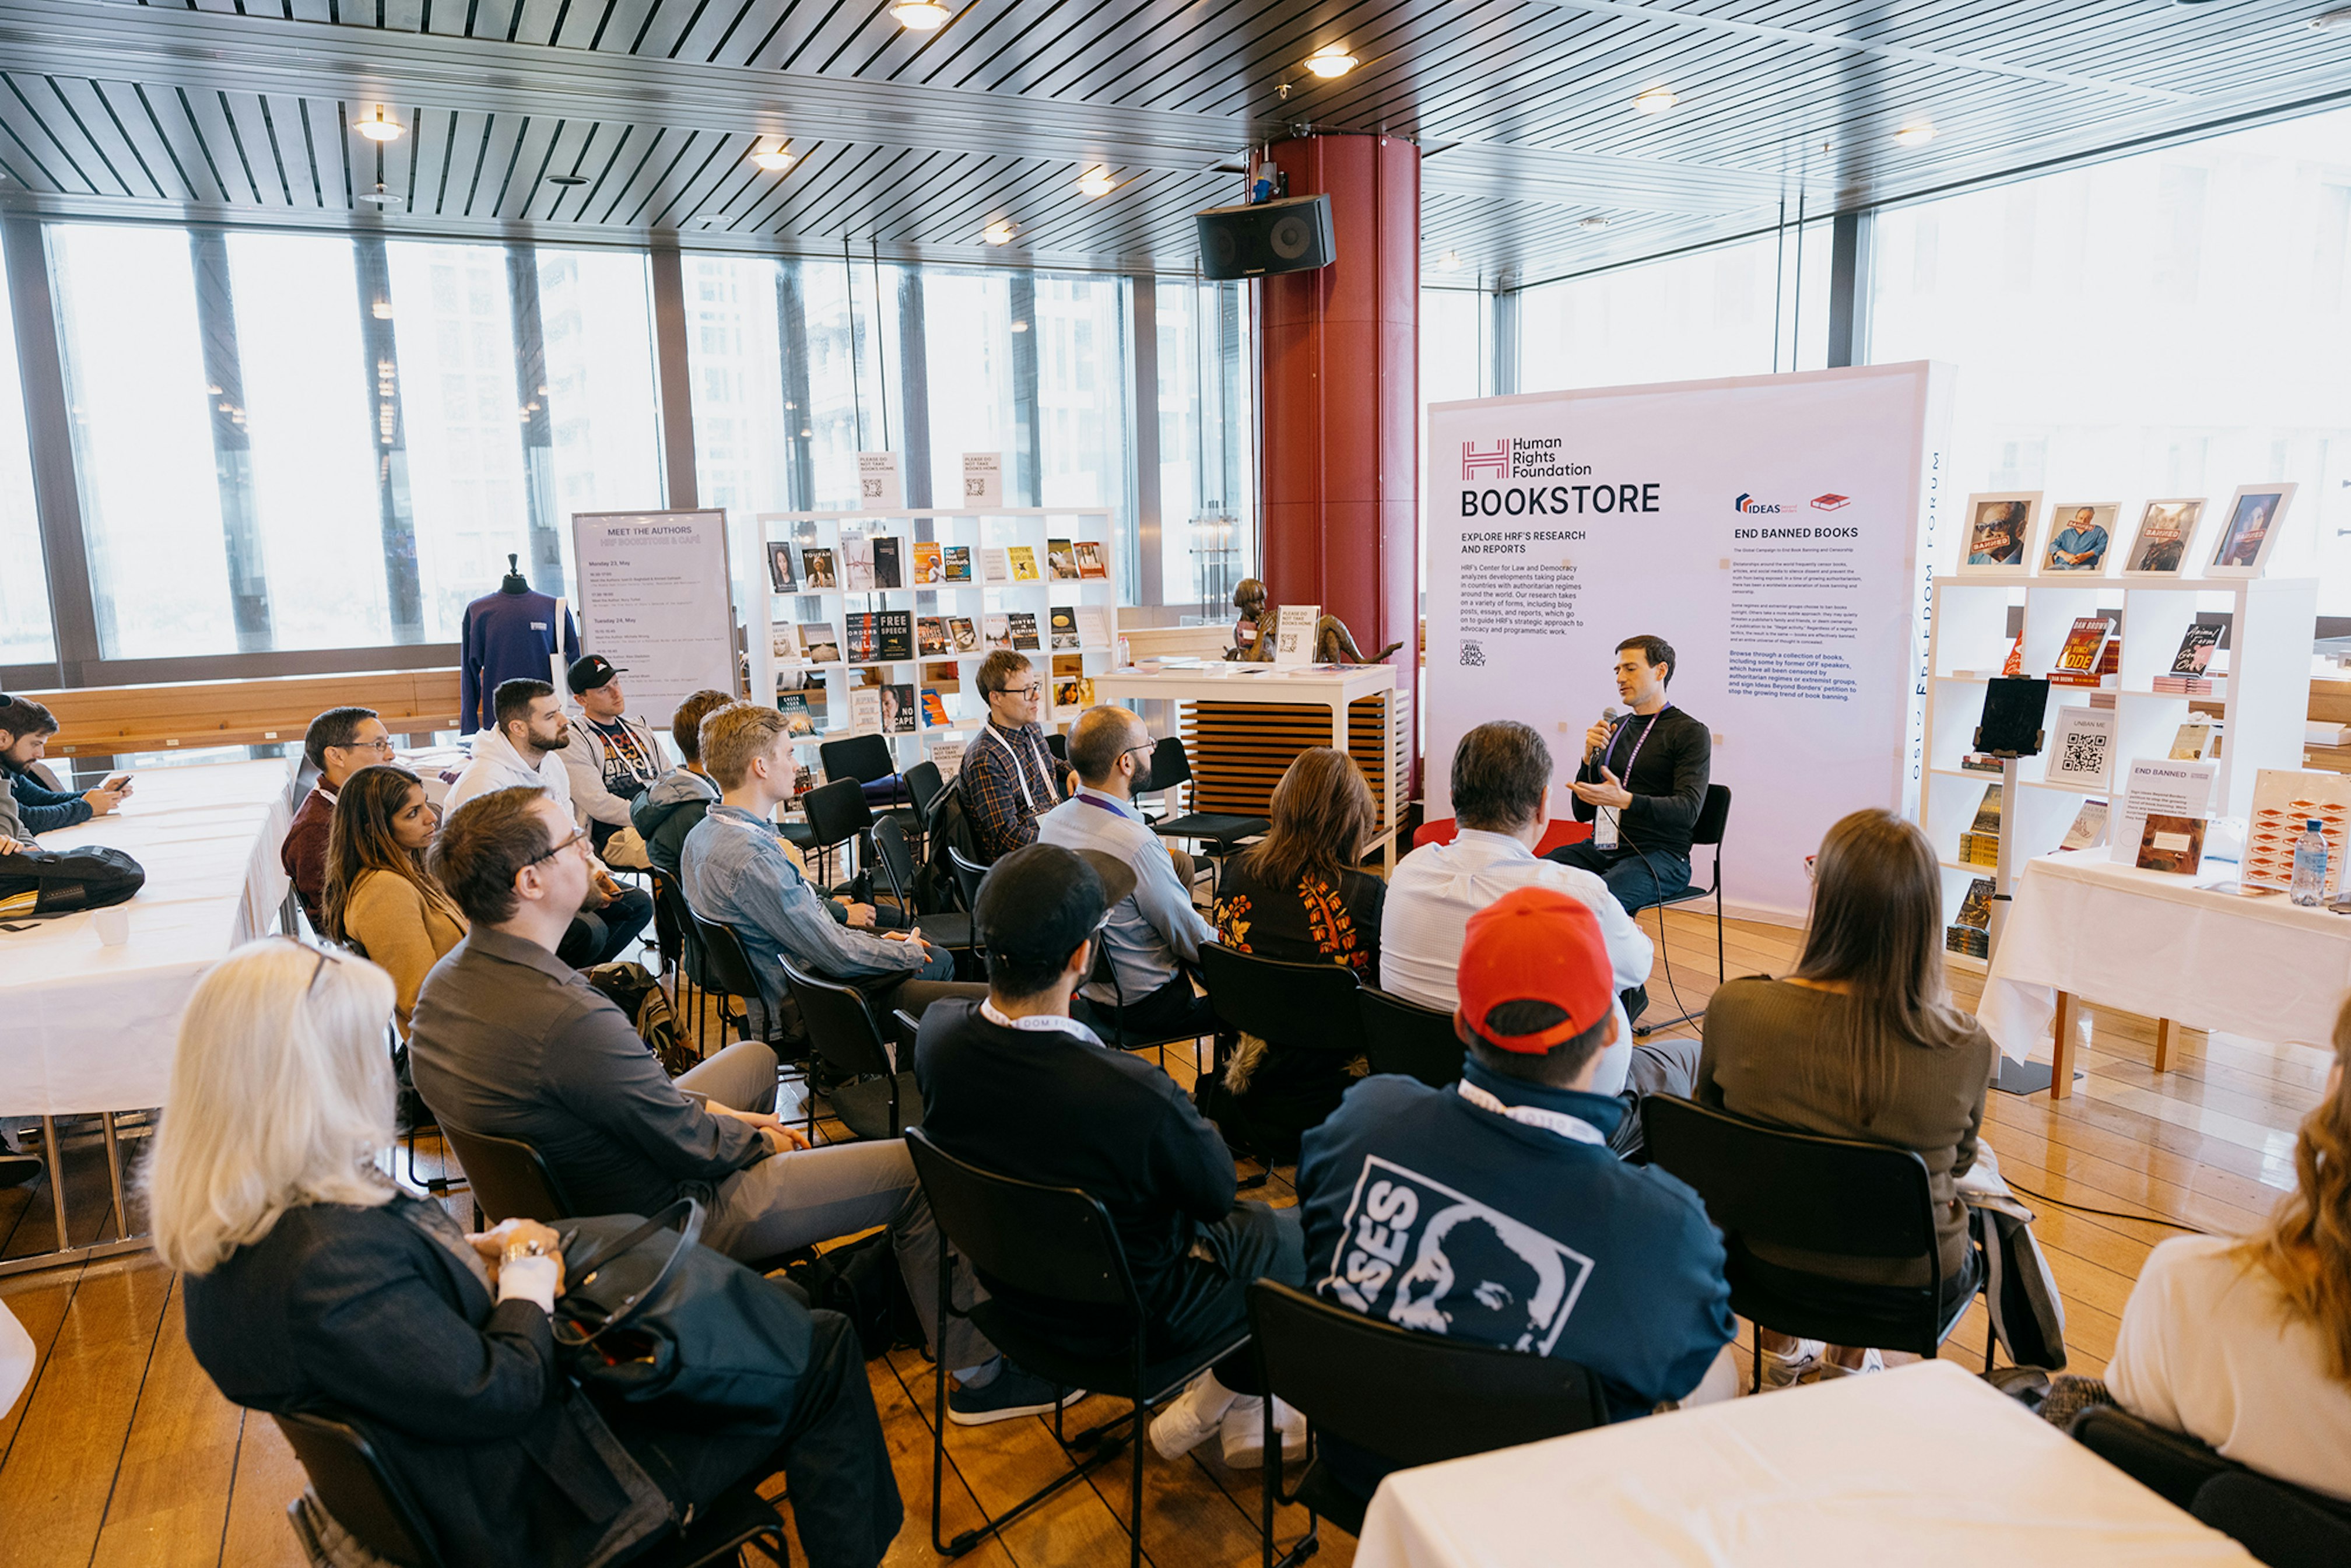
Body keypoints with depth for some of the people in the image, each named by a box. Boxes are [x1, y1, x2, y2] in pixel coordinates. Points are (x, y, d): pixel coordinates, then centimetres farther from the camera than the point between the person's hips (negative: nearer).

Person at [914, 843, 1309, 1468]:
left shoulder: (939, 1033, -20)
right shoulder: (1133, 1094, -39)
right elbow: (1217, 1191, -17)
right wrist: (1194, 1122, 0)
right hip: (1131, 1317, -7)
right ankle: (1225, 1404, 29)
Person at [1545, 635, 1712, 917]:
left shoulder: (1691, 733, 1)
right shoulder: (1615, 729, 19)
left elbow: (1688, 811, -13)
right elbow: (1583, 814, 16)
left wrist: (1624, 800, -29)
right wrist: (1589, 758, -2)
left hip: (1659, 855, -5)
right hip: (1601, 848, 6)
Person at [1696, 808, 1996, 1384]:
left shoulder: (1735, 1008, -24)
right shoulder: (1965, 1050, -25)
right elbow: (1957, 1164, -3)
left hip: (1760, 1263, 1)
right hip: (1905, 1284, 0)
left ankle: (1780, 1349, 45)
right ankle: (1849, 1360, 44)